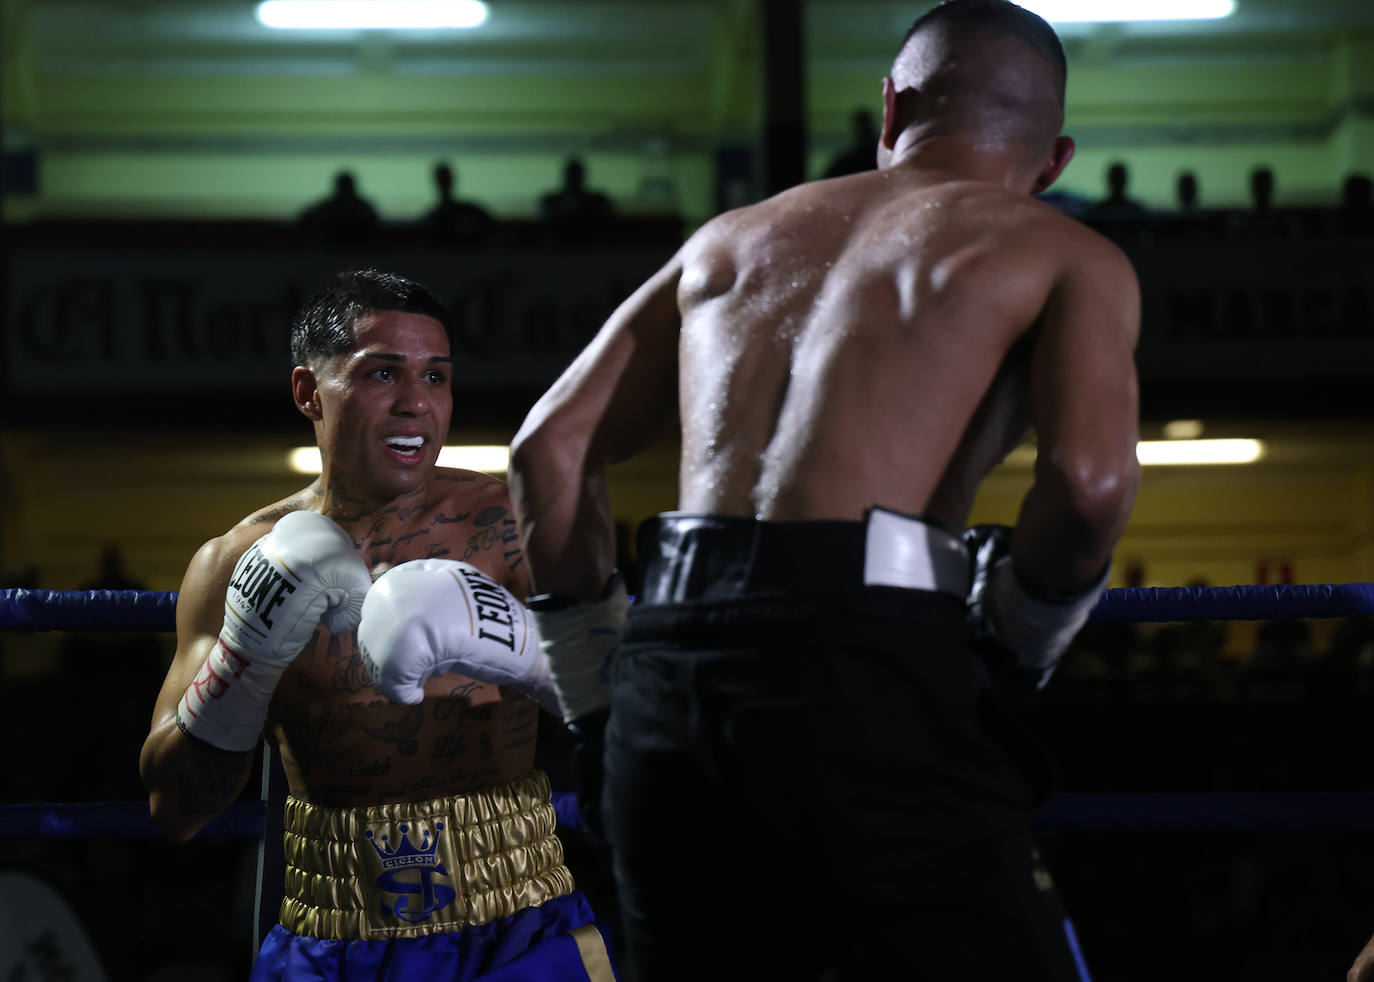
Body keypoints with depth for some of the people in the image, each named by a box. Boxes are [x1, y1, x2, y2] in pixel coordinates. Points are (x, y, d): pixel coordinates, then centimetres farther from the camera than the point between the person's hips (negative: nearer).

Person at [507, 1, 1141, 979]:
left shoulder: (737, 234, 26)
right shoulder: (1068, 257, 11)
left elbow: (551, 446, 19)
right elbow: (1092, 479, -9)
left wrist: (599, 683, 22)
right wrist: (1010, 645, 7)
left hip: (670, 677, 5)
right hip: (861, 663, -5)